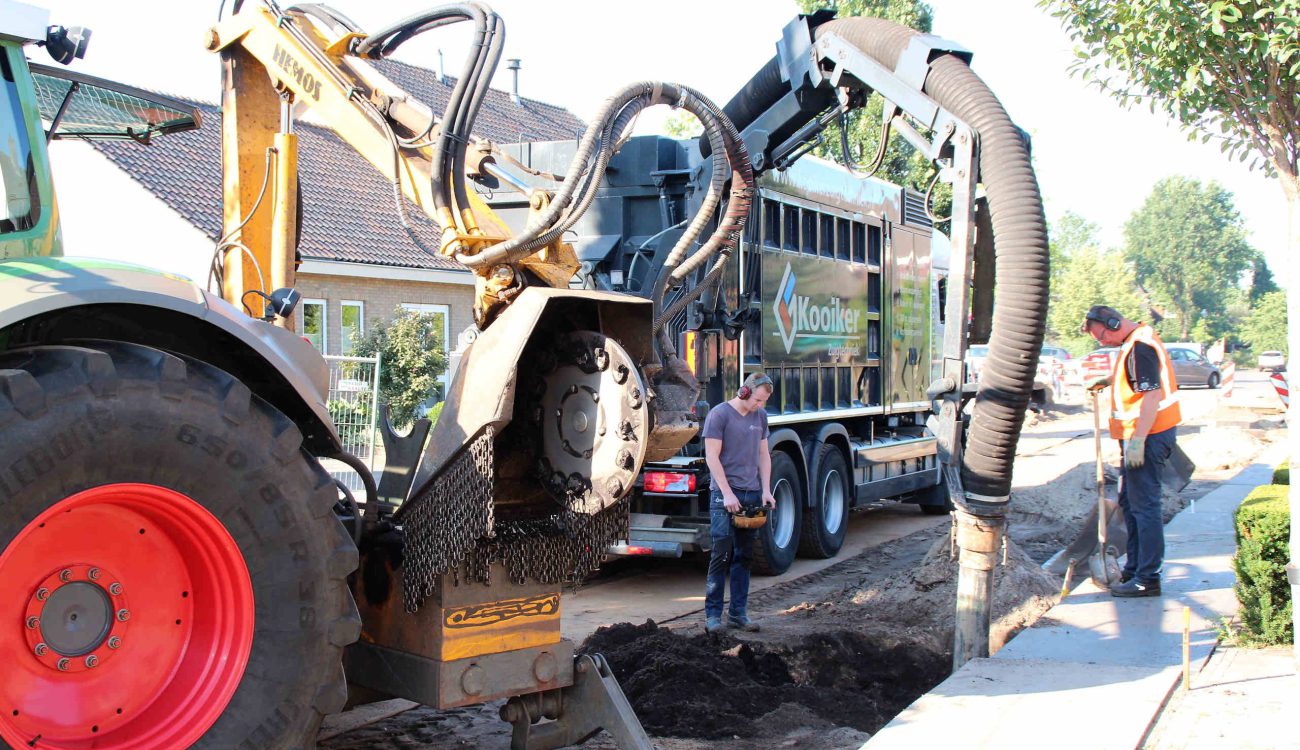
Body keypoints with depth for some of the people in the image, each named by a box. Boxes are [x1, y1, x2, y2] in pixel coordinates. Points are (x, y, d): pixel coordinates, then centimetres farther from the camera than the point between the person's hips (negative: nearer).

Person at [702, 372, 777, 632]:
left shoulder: (760, 416, 13)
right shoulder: (719, 414, -7)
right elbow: (712, 457, -10)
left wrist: (766, 490, 6)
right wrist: (727, 493, -14)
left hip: (752, 494, 6)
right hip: (725, 494, -6)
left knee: (744, 556, 8)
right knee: (722, 554, -8)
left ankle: (738, 613, 15)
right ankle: (713, 613, 0)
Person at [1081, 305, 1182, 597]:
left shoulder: (1139, 347, -20)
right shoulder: (1135, 340, 12)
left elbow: (1152, 396, -26)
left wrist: (1137, 441, -27)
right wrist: (1109, 381, 21)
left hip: (1147, 436, -11)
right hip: (1141, 436, 11)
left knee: (1144, 505, -6)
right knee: (1130, 501, 18)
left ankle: (1147, 579, 0)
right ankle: (1134, 568, 28)